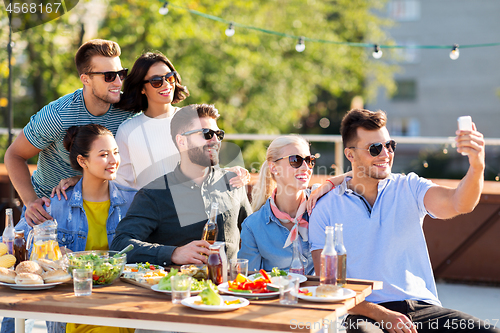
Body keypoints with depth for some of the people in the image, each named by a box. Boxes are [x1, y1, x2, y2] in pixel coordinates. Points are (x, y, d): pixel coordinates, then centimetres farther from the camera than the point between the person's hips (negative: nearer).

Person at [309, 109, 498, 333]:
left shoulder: (409, 188, 11)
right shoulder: (325, 211, 5)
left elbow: (459, 204, -9)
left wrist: (476, 167, -30)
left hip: (422, 306, 3)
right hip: (367, 313, -3)